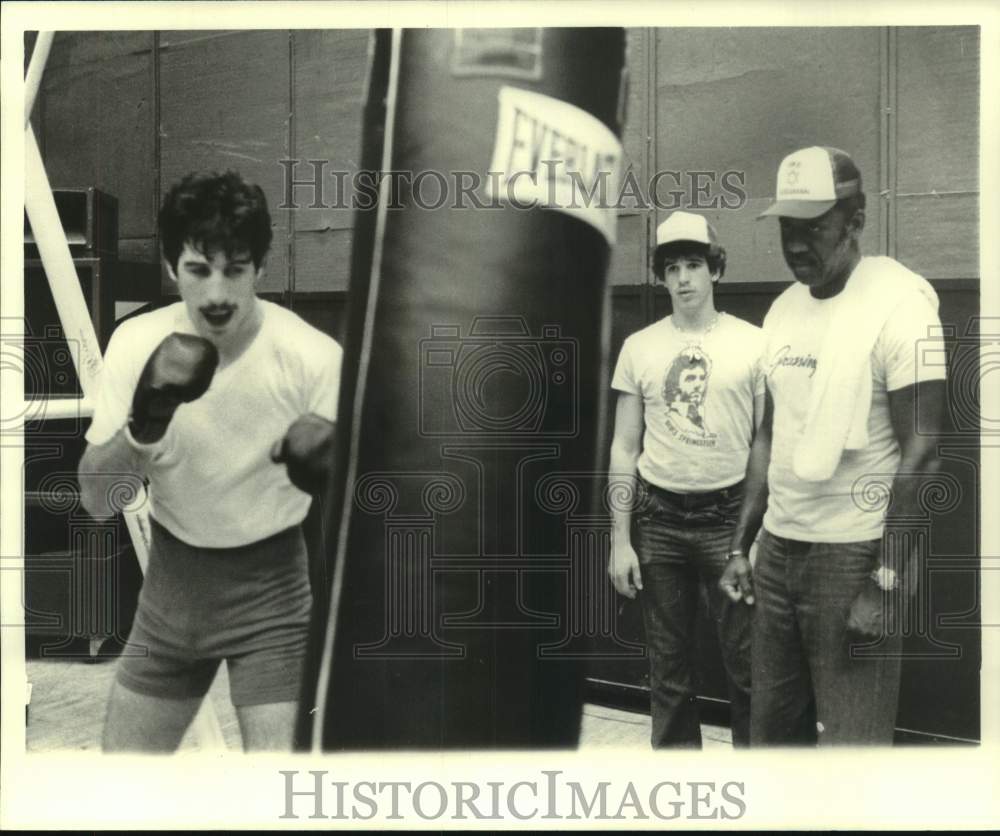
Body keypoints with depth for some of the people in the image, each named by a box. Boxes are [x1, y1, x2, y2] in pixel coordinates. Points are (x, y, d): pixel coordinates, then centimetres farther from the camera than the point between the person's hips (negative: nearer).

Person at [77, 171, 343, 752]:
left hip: (270, 584, -3)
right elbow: (96, 501, -11)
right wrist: (146, 421, -29)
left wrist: (332, 472, -33)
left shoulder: (313, 356, -19)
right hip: (172, 577, 4)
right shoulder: (138, 342, -11)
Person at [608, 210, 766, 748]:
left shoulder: (752, 344, -1)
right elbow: (624, 449, 5)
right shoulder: (639, 347, 3)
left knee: (746, 662, 4)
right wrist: (620, 540, 0)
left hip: (729, 515, -1)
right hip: (658, 518, 2)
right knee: (668, 665, 11)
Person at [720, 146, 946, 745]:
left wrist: (887, 581, -16)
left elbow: (919, 454, -14)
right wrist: (741, 545, 12)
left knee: (850, 738, 2)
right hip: (779, 546, 7)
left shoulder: (898, 304, -12)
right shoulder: (783, 308, 9)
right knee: (772, 727, 15)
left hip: (853, 553, -6)